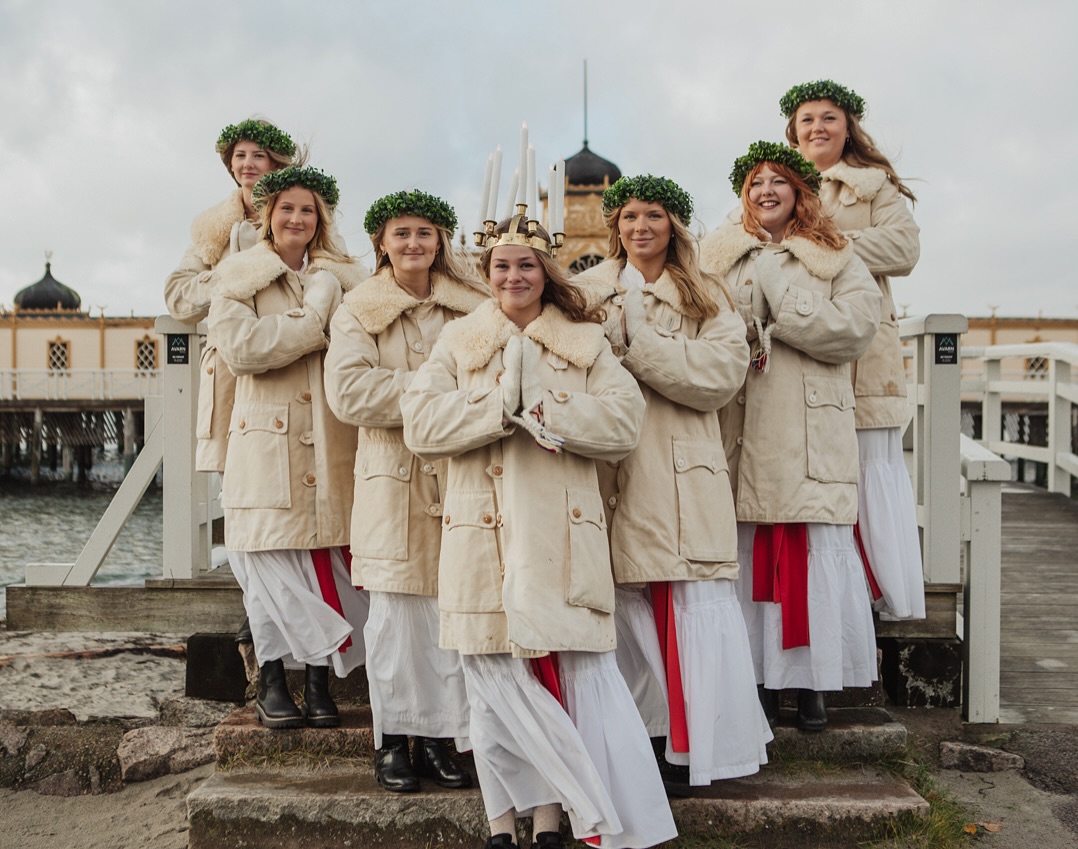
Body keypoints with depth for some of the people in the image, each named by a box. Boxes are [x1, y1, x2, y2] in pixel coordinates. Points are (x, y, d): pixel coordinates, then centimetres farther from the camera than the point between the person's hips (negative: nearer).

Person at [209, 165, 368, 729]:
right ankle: (272, 683, 11)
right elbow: (239, 348, -10)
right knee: (274, 560, -2)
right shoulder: (238, 277, 6)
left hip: (333, 443, 3)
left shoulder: (344, 277, 16)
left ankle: (319, 680, 11)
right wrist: (315, 321, -9)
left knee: (330, 554, 0)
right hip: (269, 440, -2)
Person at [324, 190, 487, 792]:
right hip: (393, 476, -2)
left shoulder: (472, 307, 12)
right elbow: (347, 390, -8)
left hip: (459, 472, 2)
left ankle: (439, 735, 11)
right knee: (397, 607, -1)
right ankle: (393, 739, 10)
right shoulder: (360, 310, 5)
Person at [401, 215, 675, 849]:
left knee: (570, 674, -5)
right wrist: (503, 405, -12)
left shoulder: (585, 343, 11)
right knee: (495, 680, 2)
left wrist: (542, 409, -14)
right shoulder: (458, 343, 13)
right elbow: (421, 423, -2)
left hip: (564, 535, 0)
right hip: (485, 535, 1)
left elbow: (625, 421, -3)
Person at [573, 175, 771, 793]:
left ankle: (694, 746, 7)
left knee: (699, 611, -5)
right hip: (618, 475, 1)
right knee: (633, 610, -1)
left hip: (687, 477, 0)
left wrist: (634, 343, -10)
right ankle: (651, 738, 13)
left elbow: (723, 375, -7)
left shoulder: (708, 298, 10)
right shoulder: (588, 293, 13)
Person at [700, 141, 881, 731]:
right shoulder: (718, 256, 15)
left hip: (812, 432, -1)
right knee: (749, 554, -2)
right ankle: (759, 679, 9)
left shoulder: (835, 259, 10)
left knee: (814, 555, -3)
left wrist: (775, 296, -7)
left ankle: (810, 681, 8)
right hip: (743, 430, 1)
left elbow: (857, 328, -6)